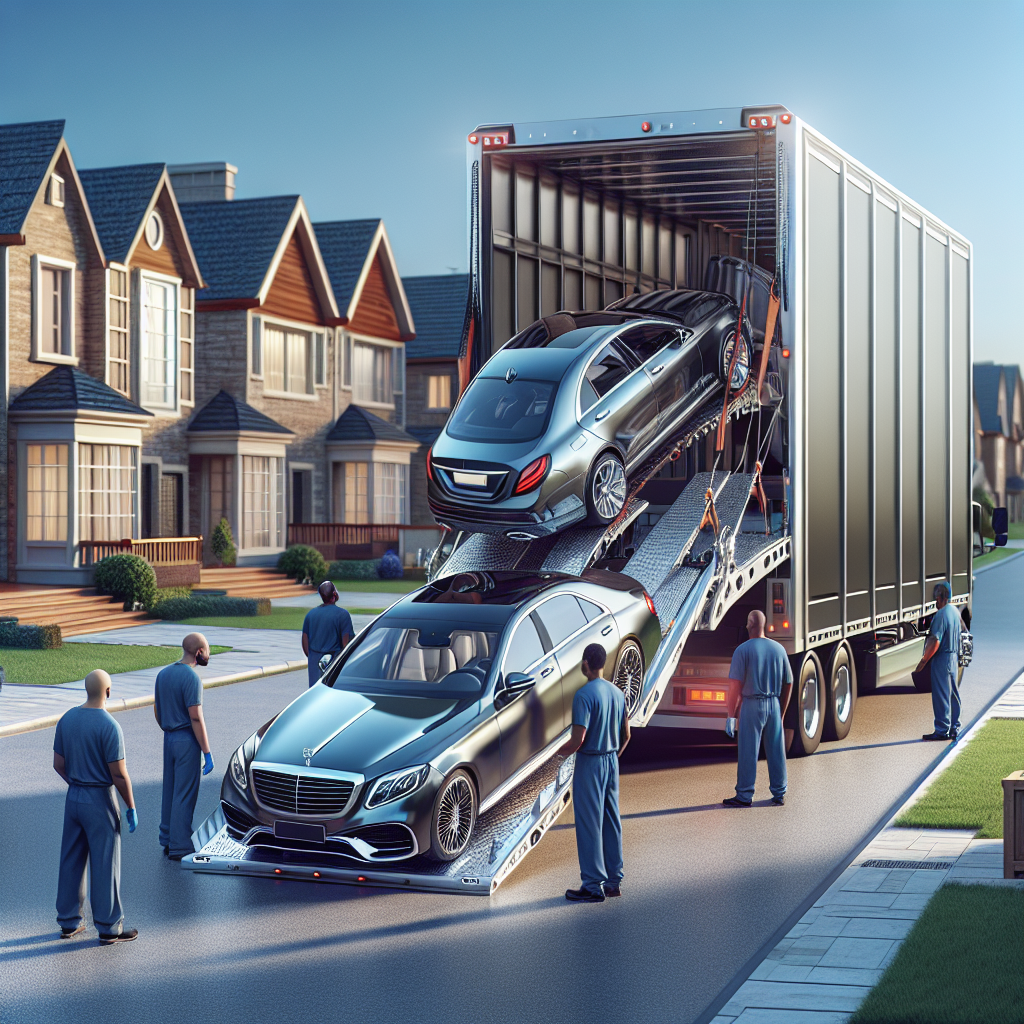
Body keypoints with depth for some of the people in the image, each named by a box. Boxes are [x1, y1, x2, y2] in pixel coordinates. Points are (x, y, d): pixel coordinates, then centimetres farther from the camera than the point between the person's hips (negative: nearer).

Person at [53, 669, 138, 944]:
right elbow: (119, 774, -18)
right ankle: (108, 928, 11)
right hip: (101, 800, -6)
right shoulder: (109, 726, -20)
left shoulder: (66, 719, 1)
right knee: (105, 864, 3)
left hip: (73, 797, 6)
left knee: (71, 860, 15)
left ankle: (68, 922, 25)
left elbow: (58, 764, 8)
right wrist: (131, 808, -8)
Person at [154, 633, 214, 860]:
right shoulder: (191, 677, -17)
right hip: (187, 740, -8)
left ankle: (168, 841, 21)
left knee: (169, 791, 14)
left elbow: (157, 711, 15)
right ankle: (179, 847, 2)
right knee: (185, 795, -2)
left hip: (169, 739, 8)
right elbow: (196, 718, -20)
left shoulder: (163, 674, 8)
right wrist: (207, 753, -17)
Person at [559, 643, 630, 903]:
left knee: (589, 825, -2)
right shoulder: (617, 692, 7)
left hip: (589, 764, -8)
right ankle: (613, 880, 19)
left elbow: (578, 739, -21)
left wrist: (561, 752, -3)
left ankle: (593, 886, 1)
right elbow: (626, 735, 12)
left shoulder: (584, 694, -17)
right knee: (611, 822, 13)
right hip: (612, 762, 8)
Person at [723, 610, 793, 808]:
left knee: (748, 752, 0)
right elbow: (788, 684, 10)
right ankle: (779, 794, 15)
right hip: (774, 704, 4)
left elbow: (736, 684, -12)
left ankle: (744, 796, 2)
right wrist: (781, 712, 18)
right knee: (776, 750, 10)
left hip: (752, 704, -4)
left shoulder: (743, 650, -8)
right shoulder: (779, 649, 6)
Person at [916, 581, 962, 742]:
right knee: (953, 695, 13)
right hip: (954, 657, 9)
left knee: (941, 695, -3)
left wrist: (923, 661, -18)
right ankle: (954, 728, 19)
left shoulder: (941, 614, -20)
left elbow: (935, 641, -23)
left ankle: (942, 730, 0)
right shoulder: (954, 611, 10)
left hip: (942, 658, -9)